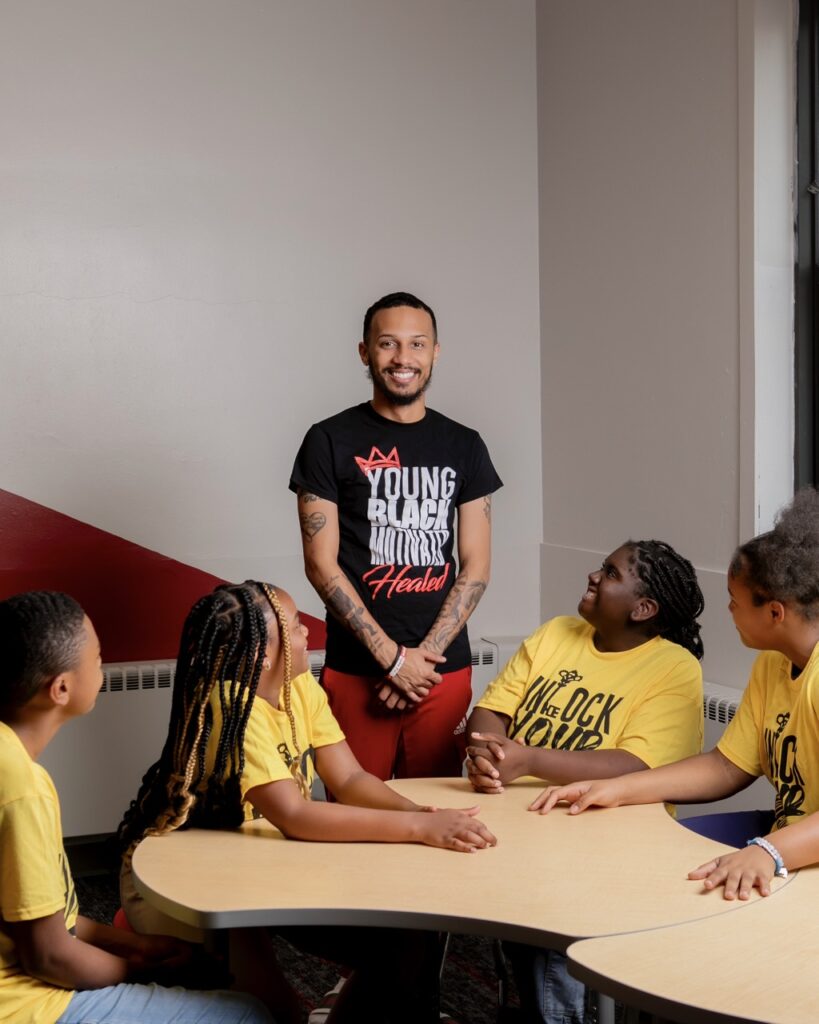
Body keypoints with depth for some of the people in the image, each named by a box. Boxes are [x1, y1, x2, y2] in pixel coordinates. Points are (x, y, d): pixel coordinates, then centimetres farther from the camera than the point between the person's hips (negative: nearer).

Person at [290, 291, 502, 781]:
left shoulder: (464, 446, 9)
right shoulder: (330, 441, 0)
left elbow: (476, 568, 5)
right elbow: (321, 565, -5)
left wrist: (425, 655, -7)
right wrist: (393, 657, -10)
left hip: (445, 672, 2)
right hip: (355, 672, -2)